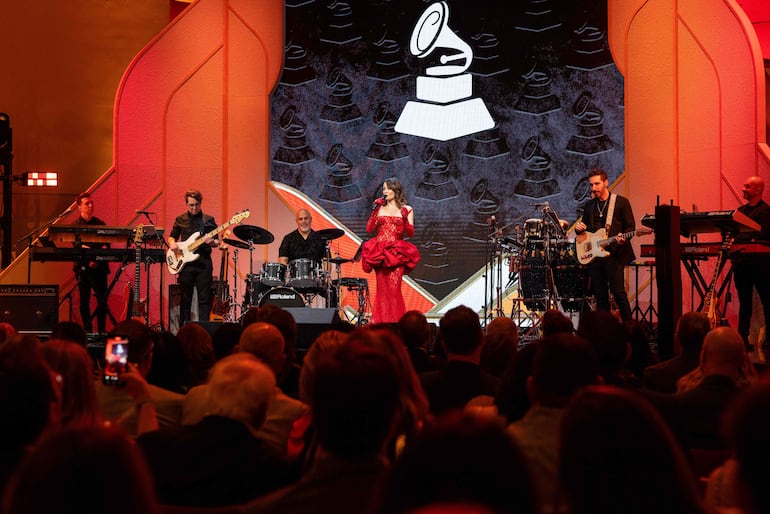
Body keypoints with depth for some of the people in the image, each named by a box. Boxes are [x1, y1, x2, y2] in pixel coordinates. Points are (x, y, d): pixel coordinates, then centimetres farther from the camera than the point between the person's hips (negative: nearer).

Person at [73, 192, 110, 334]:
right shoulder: (75, 225, 3)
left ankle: (102, 330, 4)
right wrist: (88, 262, -19)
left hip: (99, 267, 1)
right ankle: (87, 331, 7)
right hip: (83, 267, -1)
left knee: (102, 300, -3)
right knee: (84, 300, 1)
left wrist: (98, 260, -10)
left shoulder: (100, 223, 10)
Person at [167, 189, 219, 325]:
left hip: (204, 263, -1)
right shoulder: (180, 220, 11)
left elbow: (217, 241, 8)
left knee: (204, 299, -3)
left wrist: (212, 242, -15)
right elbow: (171, 237, 19)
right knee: (185, 299, 5)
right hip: (185, 263, 1)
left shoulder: (209, 220, 7)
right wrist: (172, 244, -3)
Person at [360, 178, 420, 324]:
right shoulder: (379, 207, 13)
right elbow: (369, 229, 4)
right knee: (382, 289, 1)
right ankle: (381, 322, 6)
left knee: (394, 289, -11)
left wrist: (406, 220, -16)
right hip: (379, 252, 2)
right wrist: (374, 211, -3)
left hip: (397, 253, -2)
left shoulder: (406, 209, 7)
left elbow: (410, 233, 1)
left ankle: (395, 322, -7)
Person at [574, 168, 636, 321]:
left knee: (618, 293, -11)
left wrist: (623, 238, -21)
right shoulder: (589, 205, 17)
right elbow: (585, 231, 25)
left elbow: (630, 226, -1)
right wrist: (579, 228, 2)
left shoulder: (621, 202, 1)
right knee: (600, 295, 6)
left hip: (614, 254, -5)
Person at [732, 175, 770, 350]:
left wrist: (748, 243, -26)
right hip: (741, 262, 8)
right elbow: (734, 233, 17)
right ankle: (742, 340, 13)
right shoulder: (741, 210, 18)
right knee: (744, 302, 10)